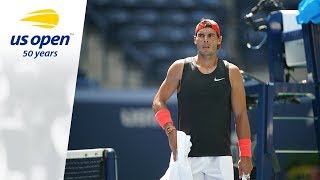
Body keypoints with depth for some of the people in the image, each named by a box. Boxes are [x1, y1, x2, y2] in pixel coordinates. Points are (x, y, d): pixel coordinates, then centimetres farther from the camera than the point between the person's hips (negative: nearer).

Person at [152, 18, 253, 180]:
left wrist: (245, 155, -2)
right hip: (188, 154, 0)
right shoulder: (180, 68, 5)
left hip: (220, 156, 0)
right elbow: (158, 102, 7)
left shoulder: (231, 72, 6)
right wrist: (170, 130, -10)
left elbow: (241, 116, 5)